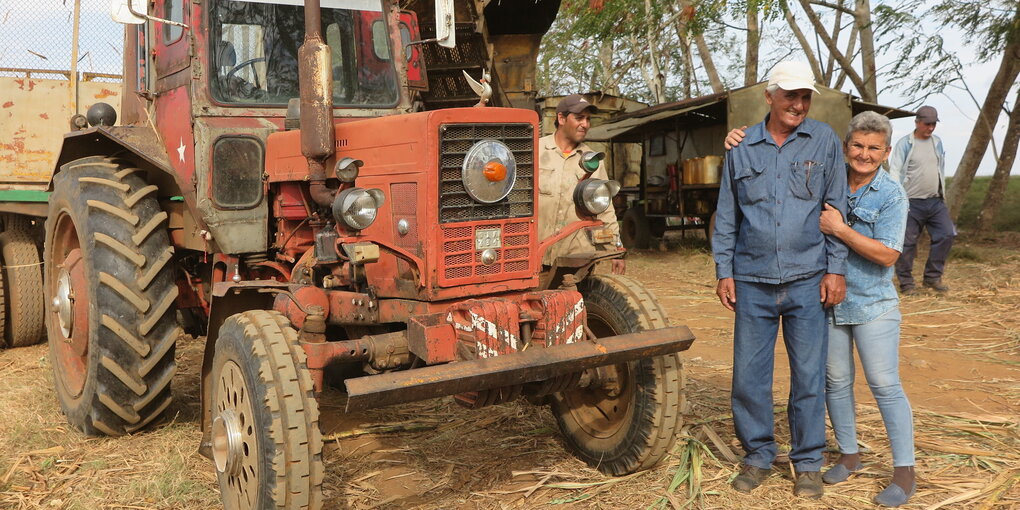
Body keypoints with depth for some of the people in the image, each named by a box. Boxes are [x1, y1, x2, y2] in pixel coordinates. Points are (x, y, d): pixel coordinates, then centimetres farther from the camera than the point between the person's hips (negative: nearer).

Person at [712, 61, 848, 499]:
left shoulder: (823, 141, 3)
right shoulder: (742, 148, 5)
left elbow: (838, 208, 3)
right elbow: (726, 216, 9)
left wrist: (836, 269, -3)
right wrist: (724, 272, 4)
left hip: (807, 281, -1)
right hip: (752, 282, 1)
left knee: (808, 376, 5)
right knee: (748, 375, 6)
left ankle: (808, 462, 21)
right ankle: (757, 455, 23)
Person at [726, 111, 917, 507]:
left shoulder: (892, 195, -9)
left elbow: (887, 255, -16)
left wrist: (839, 229, -20)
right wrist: (741, 144, -7)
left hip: (872, 304, -4)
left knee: (884, 384, -2)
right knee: (836, 381, 11)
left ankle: (904, 473, 9)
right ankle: (849, 455, 29)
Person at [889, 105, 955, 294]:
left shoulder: (937, 142, 12)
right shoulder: (905, 144, -6)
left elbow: (941, 170, 20)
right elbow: (895, 170, -12)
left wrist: (943, 195, 20)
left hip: (936, 201, 6)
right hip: (912, 202, -5)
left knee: (946, 234, 0)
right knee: (907, 243, -2)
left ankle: (933, 277, 13)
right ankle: (906, 282, 10)